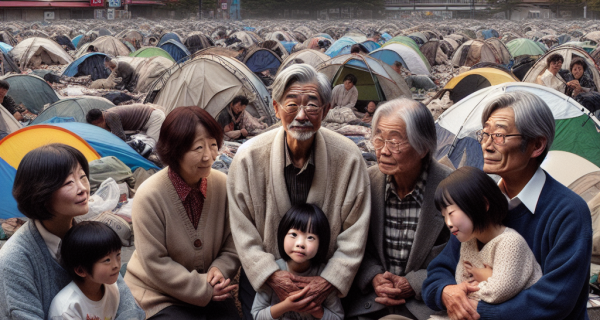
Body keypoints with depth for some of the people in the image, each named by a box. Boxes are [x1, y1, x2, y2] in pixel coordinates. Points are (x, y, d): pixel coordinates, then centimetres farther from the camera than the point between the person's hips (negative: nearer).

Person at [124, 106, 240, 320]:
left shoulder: (222, 184, -9)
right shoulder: (149, 196, -20)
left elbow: (233, 242, 2)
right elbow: (155, 263, -17)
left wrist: (220, 269, -17)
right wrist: (204, 289, -16)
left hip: (211, 292, 4)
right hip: (160, 295, -4)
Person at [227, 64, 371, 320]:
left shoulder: (348, 157, -13)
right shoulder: (249, 157, -13)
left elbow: (355, 233, -8)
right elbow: (243, 229, -8)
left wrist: (329, 281, -16)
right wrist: (272, 276, -18)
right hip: (262, 277, 0)